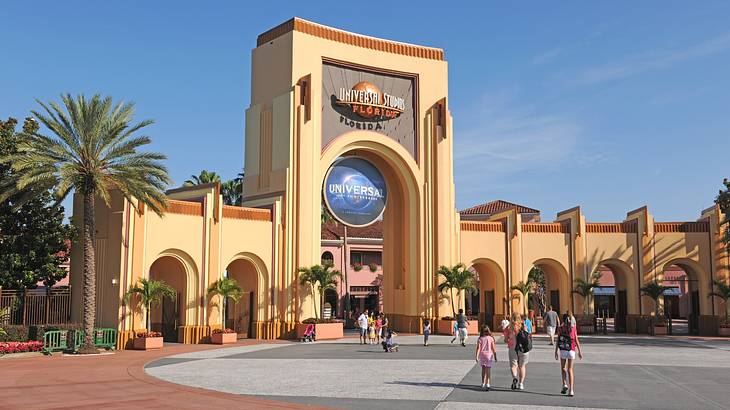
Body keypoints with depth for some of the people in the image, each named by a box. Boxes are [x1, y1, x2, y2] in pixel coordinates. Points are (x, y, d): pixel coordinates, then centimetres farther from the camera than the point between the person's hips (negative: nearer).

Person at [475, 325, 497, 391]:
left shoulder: (480, 339, -3)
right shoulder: (491, 338, -3)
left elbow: (478, 348, -9)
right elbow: (493, 348, -2)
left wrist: (477, 356, -10)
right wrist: (495, 356, 7)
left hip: (482, 355, 1)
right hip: (489, 354, -1)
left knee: (483, 369, 17)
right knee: (488, 369, 0)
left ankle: (483, 383, 24)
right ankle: (487, 383, -13)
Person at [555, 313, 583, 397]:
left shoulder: (560, 328, -2)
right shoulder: (574, 328, 1)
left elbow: (558, 341, -3)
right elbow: (576, 340, 1)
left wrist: (556, 351, 3)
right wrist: (579, 351, 8)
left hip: (563, 350, -1)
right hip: (572, 350, 1)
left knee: (563, 368, 17)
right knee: (570, 370, 6)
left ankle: (565, 384, -1)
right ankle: (571, 390, 0)